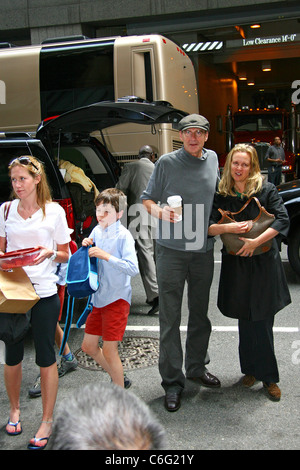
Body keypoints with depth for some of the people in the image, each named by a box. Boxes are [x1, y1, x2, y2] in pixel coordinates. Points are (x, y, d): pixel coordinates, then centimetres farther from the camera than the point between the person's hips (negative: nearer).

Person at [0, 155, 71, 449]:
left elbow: (65, 254, 3)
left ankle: (47, 422, 19)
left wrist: (49, 253, -17)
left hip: (44, 293, -3)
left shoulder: (54, 211, -2)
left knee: (45, 357, 4)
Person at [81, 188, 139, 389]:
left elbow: (133, 268, -25)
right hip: (98, 297, 8)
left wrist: (106, 256, -28)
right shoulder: (97, 231, 5)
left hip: (117, 298, -8)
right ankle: (118, 378, 35)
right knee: (88, 346, 15)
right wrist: (86, 246, -3)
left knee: (109, 350, -4)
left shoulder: (123, 236, -15)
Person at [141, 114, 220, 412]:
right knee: (170, 318, 0)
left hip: (204, 250, 4)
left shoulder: (212, 159, 8)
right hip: (171, 250, -4)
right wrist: (160, 211, -20)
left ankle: (197, 368, 33)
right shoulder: (167, 162, -4)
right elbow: (147, 199, -1)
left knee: (200, 314, 16)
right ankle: (172, 382, 11)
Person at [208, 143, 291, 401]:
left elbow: (282, 219, -10)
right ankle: (257, 371, 23)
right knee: (248, 320, 9)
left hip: (264, 263, -2)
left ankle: (264, 374, 17)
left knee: (261, 321, 2)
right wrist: (228, 228, -19)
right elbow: (207, 227, -1)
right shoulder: (221, 195, 3)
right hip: (236, 266, 2)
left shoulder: (266, 189, -3)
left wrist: (256, 241, -18)